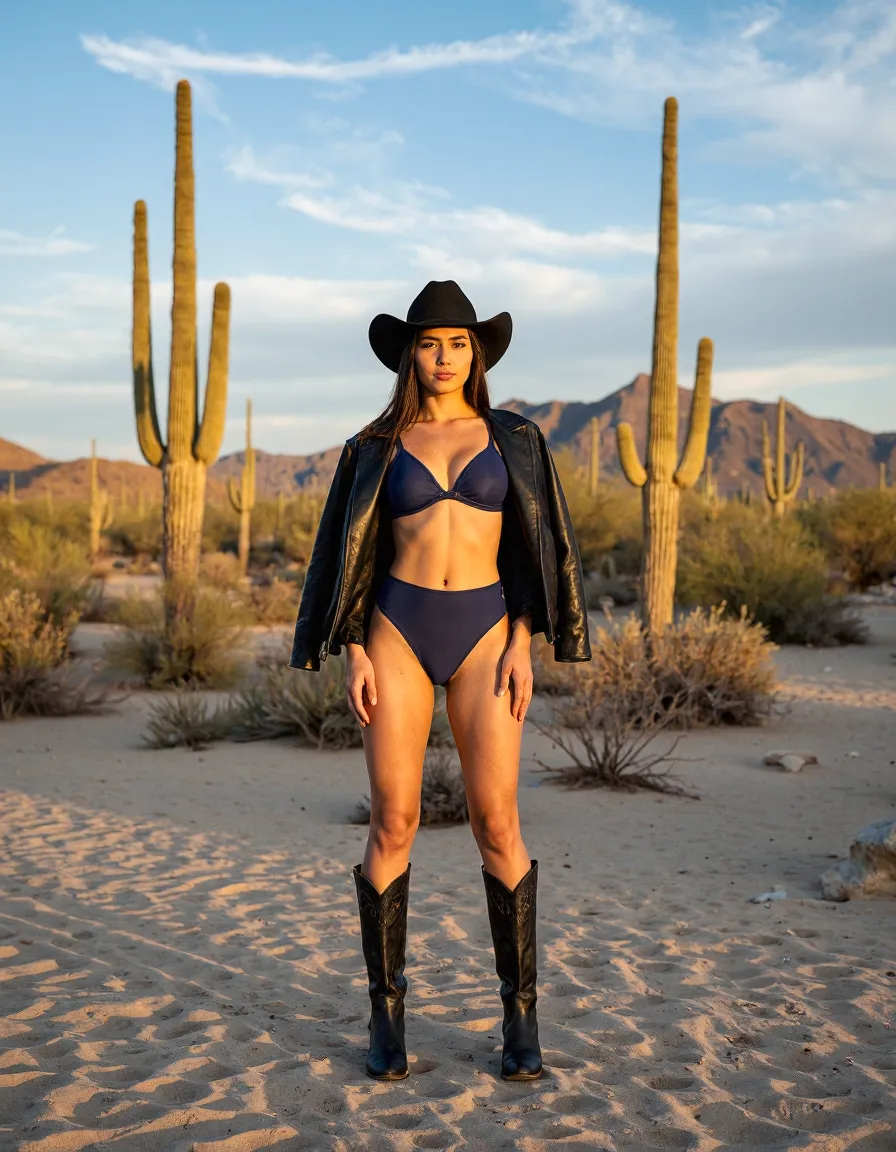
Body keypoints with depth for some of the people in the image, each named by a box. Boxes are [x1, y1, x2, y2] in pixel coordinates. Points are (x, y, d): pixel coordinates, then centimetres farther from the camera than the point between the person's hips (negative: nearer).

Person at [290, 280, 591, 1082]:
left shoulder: (512, 439, 8)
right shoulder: (377, 447, 8)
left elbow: (531, 549, 4)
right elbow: (355, 555, 7)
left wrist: (522, 646, -7)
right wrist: (355, 654, -4)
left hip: (484, 635, 0)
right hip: (399, 634, 0)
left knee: (496, 822, -7)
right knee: (394, 824, -2)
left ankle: (521, 1010, 7)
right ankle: (387, 1012, 11)